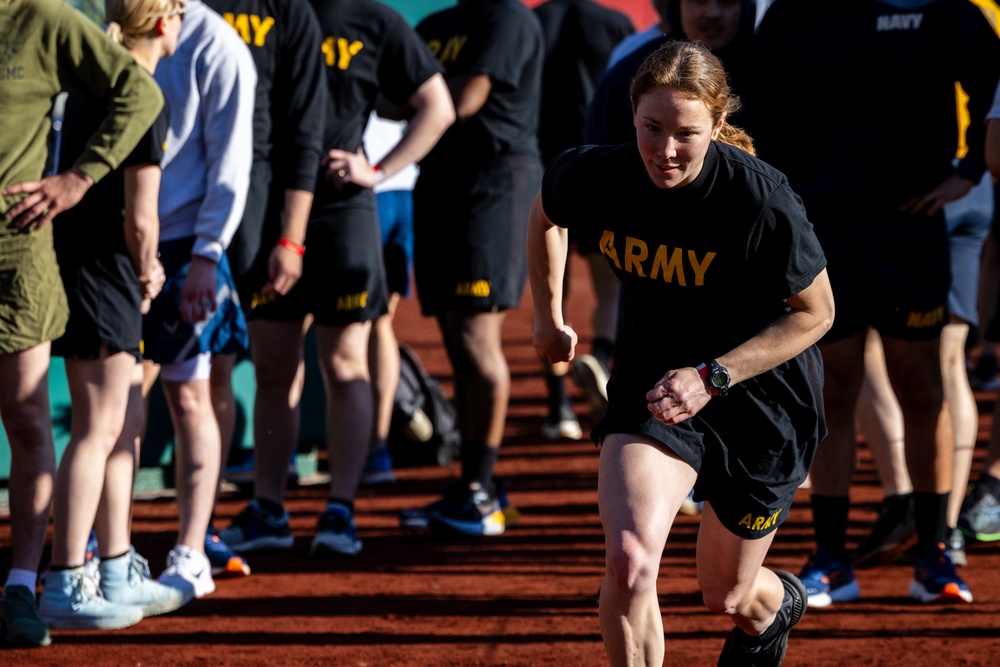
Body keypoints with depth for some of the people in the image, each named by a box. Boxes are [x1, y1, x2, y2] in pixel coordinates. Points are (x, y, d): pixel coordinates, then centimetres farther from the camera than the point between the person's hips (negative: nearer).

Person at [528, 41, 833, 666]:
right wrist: (549, 316, 19)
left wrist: (712, 376, -22)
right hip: (654, 380, 2)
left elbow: (815, 312, -13)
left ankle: (777, 604, 52)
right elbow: (545, 214, 10)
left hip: (761, 392, -2)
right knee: (629, 561, -25)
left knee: (727, 595, 14)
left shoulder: (761, 199, -26)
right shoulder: (596, 176, -16)